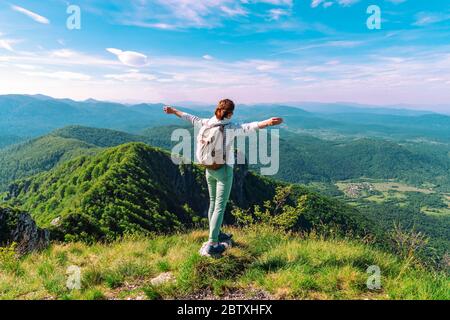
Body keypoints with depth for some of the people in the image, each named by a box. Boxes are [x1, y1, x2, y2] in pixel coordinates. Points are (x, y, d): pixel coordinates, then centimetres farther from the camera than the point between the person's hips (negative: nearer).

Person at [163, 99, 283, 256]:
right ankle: (211, 244, -3)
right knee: (220, 207, -3)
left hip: (209, 169, 7)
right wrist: (268, 122, -48)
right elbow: (247, 127, -33)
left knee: (213, 203, 19)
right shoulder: (230, 126, -16)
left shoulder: (208, 123, 1)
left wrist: (174, 111, 31)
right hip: (224, 170, -7)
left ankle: (216, 235, 35)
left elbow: (191, 118, 15)